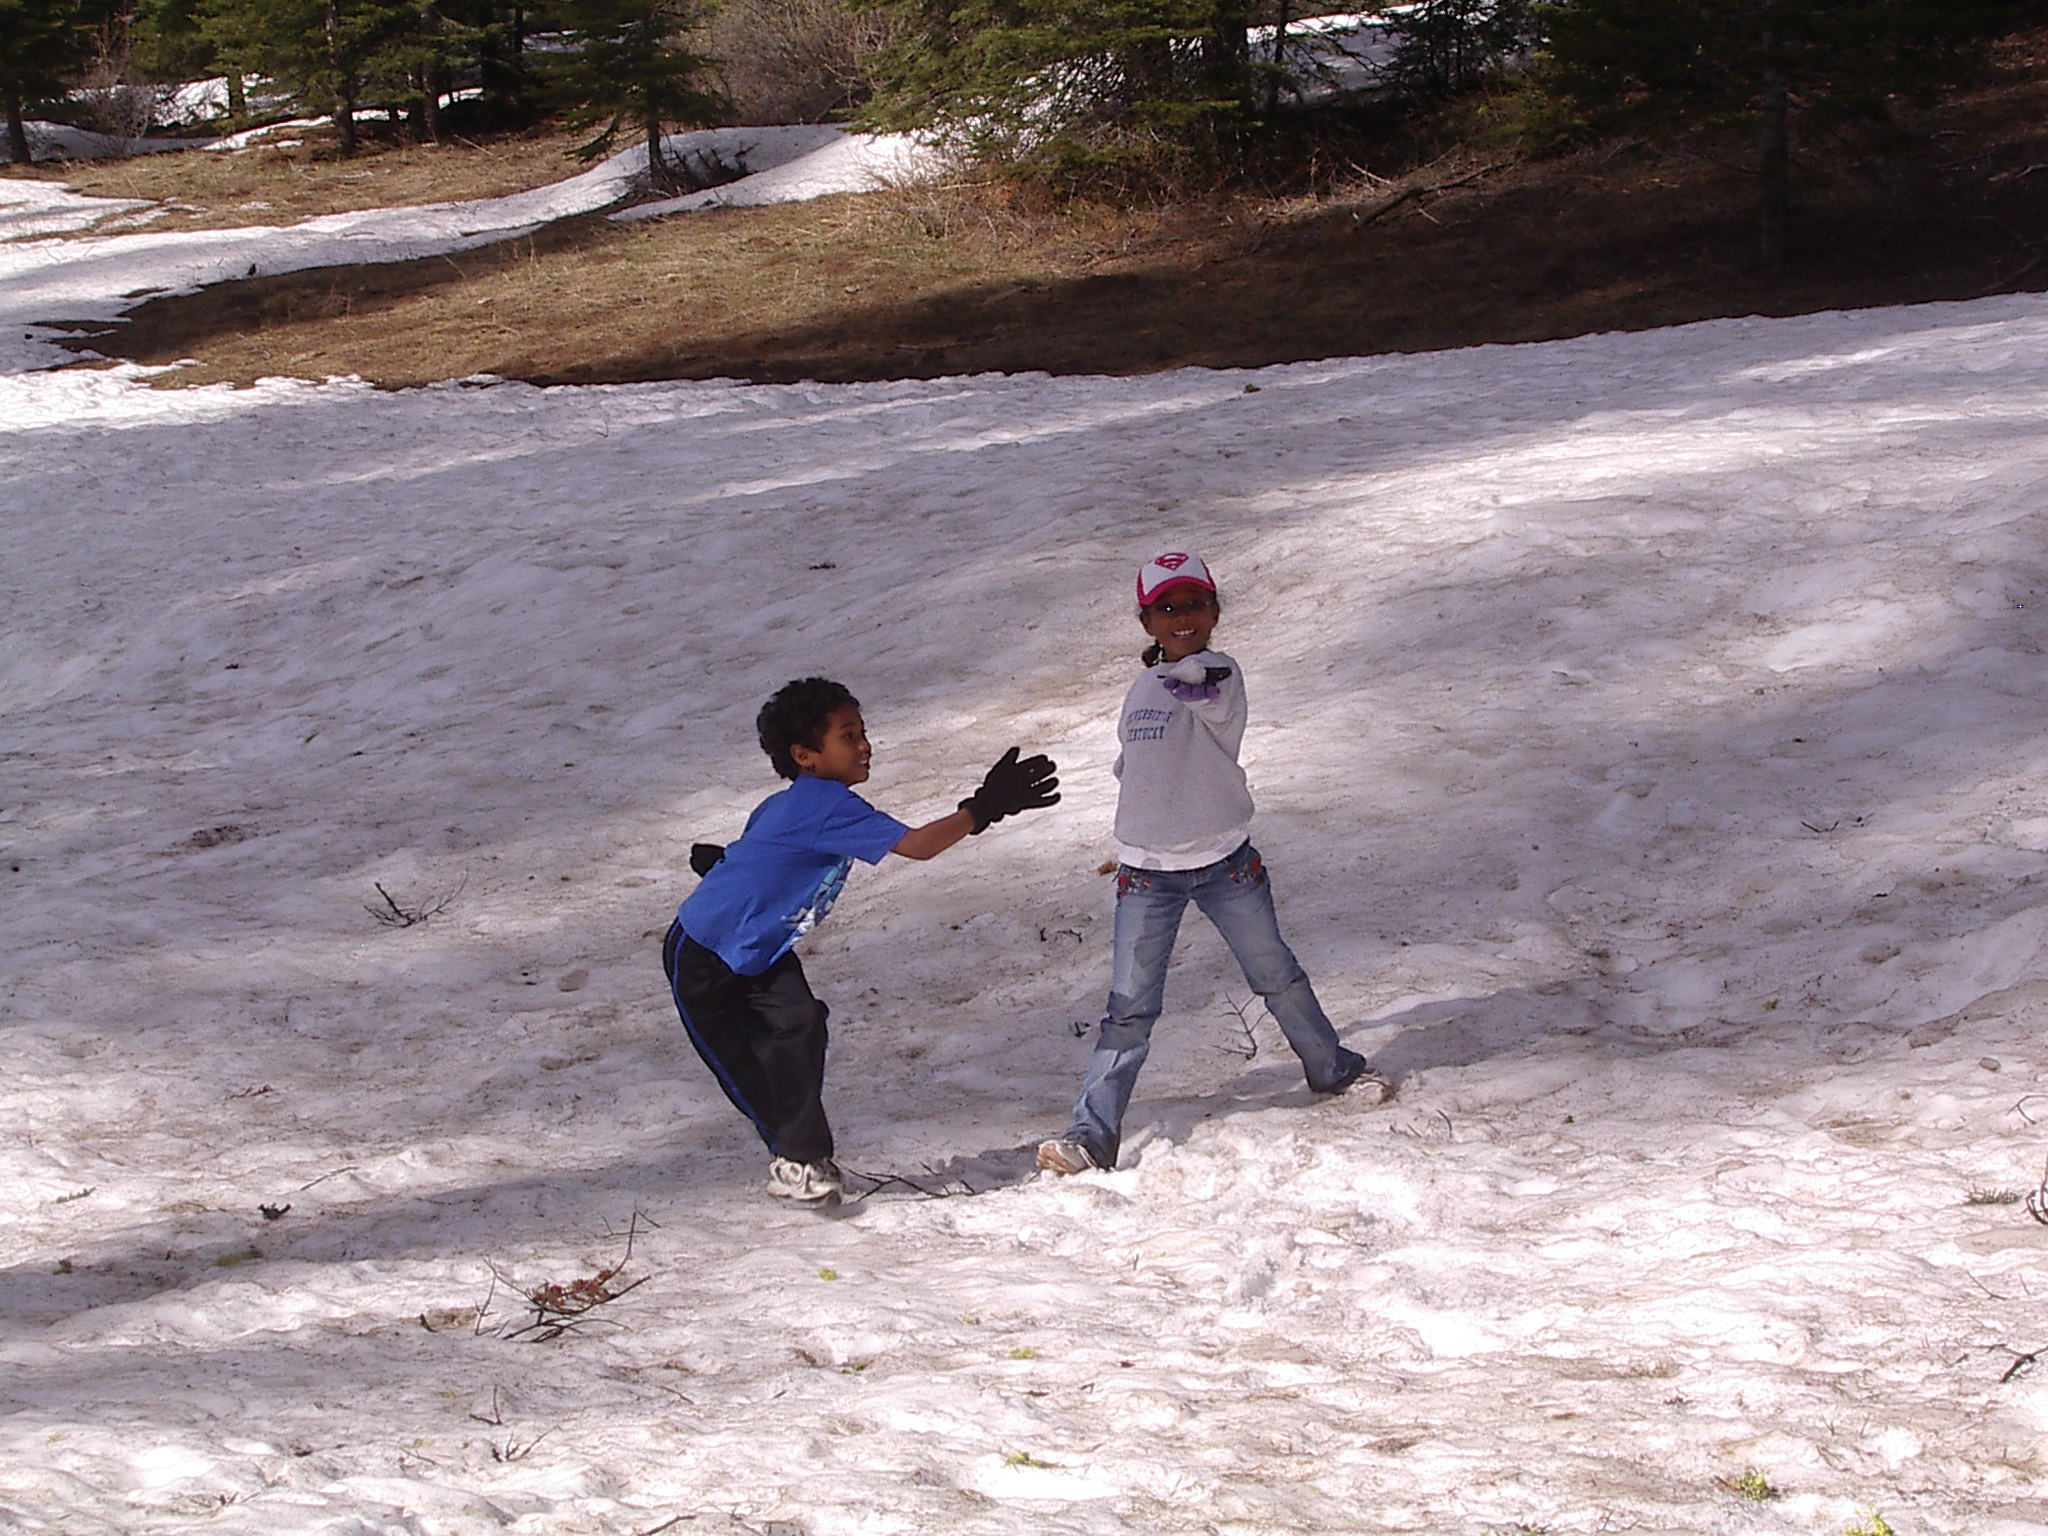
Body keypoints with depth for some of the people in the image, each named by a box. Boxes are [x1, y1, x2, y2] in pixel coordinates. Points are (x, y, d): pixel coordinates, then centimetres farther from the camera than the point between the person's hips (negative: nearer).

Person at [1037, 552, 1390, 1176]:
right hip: (1147, 873, 2)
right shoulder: (1141, 690, 8)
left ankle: (1334, 1068, 36)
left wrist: (1197, 678, -56)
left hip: (1225, 862, -2)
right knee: (1130, 1007, -4)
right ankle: (1093, 1131, -5)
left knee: (1278, 977, 12)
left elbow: (1213, 693, -35)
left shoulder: (1221, 675, -9)